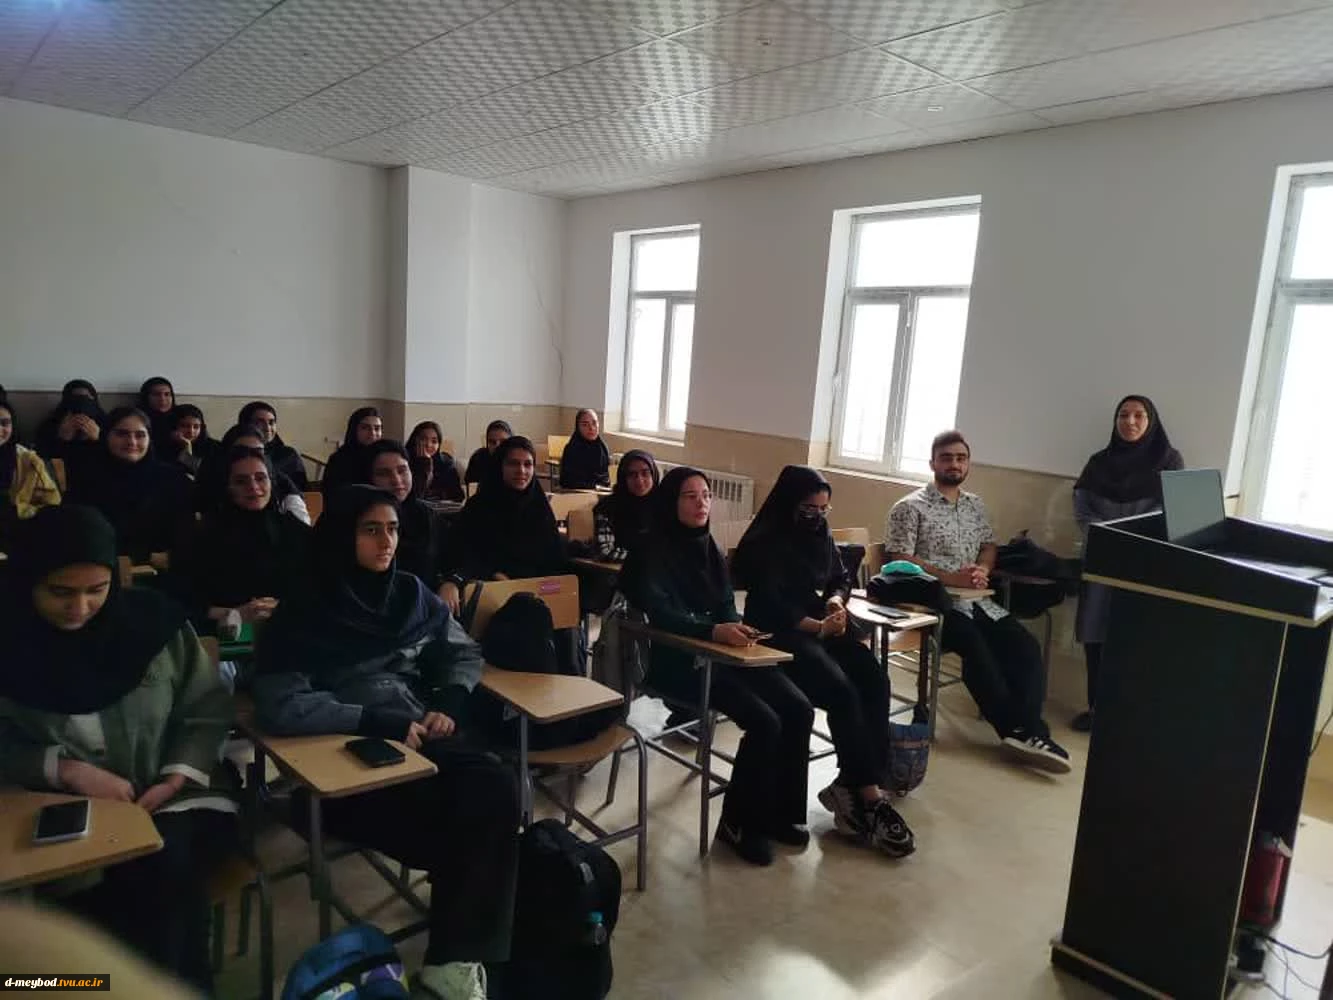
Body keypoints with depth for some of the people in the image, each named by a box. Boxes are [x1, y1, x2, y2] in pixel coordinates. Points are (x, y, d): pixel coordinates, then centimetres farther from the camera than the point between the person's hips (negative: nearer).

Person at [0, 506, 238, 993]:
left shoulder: (152, 618, -4)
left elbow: (207, 708, 2)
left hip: (174, 796, 1)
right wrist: (66, 769, -17)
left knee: (166, 866, -28)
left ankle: (183, 987, -3)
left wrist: (177, 778, -12)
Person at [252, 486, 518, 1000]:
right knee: (460, 833, -25)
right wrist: (380, 721, -19)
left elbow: (464, 654, 18)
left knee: (496, 789, -26)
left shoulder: (412, 594, 10)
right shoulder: (301, 615, -4)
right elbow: (279, 708, -17)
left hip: (421, 740, 5)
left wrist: (449, 704, -3)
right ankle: (457, 954, 1)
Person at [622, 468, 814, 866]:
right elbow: (660, 614, -21)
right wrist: (714, 630, -34)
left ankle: (781, 812, 6)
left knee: (798, 709, -11)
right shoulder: (652, 551, -8)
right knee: (764, 721, -23)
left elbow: (727, 604, 11)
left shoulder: (709, 548, 14)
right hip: (677, 659, -7)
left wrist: (737, 627, -12)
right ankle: (739, 822, -4)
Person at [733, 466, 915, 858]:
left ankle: (853, 786, -18)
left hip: (820, 627, 7)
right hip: (779, 634, -7)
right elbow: (770, 606, -17)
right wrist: (819, 627, -25)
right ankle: (867, 795, -18)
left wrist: (836, 601, -1)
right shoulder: (764, 542, -11)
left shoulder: (821, 535, 12)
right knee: (842, 691, -27)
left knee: (875, 680, -19)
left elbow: (841, 578, 22)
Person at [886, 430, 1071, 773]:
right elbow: (900, 560, -10)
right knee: (978, 648, -30)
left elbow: (989, 546, 20)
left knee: (1026, 647, -16)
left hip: (976, 599, 7)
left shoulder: (975, 505, 18)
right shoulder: (910, 507, -3)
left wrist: (982, 569, -5)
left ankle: (1025, 730, -22)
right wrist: (951, 578, -20)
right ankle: (1021, 729, -21)